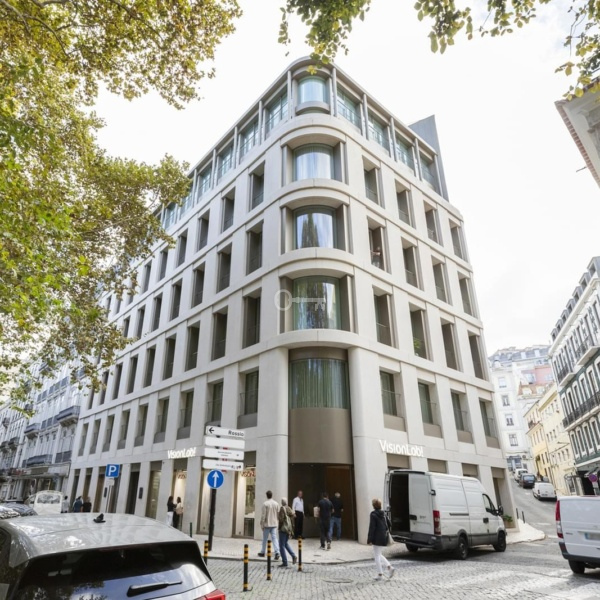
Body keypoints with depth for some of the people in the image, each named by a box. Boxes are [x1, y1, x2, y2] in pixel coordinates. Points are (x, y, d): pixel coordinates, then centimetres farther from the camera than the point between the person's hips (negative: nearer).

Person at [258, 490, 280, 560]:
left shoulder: (265, 503, -11)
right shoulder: (276, 503, 3)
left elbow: (263, 515, -11)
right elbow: (278, 514, 8)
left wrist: (262, 524, -5)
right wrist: (277, 522, 20)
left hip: (267, 524, -3)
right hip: (274, 524, 3)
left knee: (265, 538, 11)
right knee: (274, 538, 2)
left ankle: (262, 552, 24)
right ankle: (277, 552, -12)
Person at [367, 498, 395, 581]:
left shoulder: (373, 514, -15)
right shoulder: (383, 514, 7)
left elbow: (372, 528, -16)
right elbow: (386, 526, 13)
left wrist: (369, 539, -13)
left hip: (377, 539, -8)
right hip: (384, 538, 8)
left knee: (377, 556, 5)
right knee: (378, 555, 22)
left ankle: (380, 575, 9)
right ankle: (389, 567, 12)